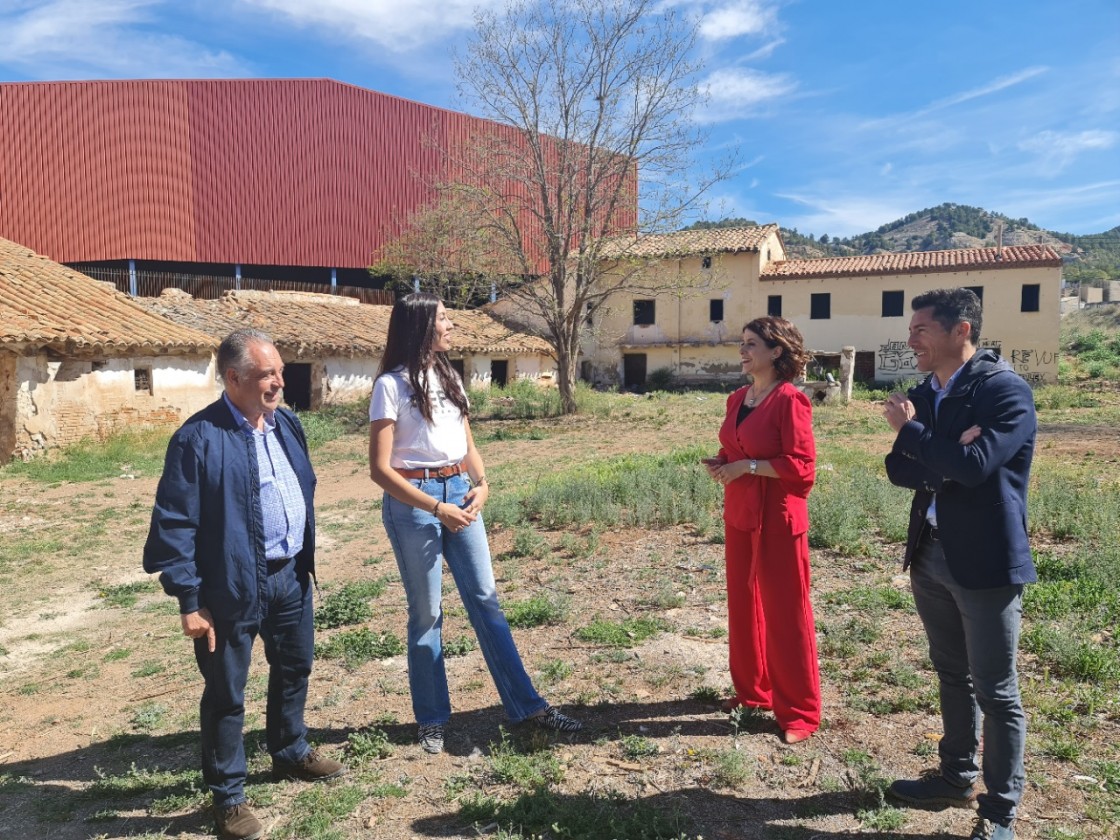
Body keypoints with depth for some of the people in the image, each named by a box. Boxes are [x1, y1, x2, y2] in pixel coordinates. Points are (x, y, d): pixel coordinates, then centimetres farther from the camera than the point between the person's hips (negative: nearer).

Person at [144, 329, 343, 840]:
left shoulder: (286, 424, 4)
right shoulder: (199, 438, -18)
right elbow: (173, 525, -16)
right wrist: (189, 600, -16)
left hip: (290, 576, 7)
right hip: (234, 588, -7)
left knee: (295, 668, 22)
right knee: (226, 693, 9)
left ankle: (291, 753, 46)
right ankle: (227, 795, 28)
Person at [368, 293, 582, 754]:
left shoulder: (450, 378, 12)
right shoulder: (392, 384, -8)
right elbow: (380, 468, -12)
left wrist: (482, 484, -4)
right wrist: (436, 507, -15)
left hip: (459, 493, 6)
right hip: (413, 502, -5)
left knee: (486, 600, 8)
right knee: (426, 612, 5)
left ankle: (527, 705, 16)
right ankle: (432, 719, 23)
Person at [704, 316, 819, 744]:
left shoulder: (789, 400, -15)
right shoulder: (738, 398, 9)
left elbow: (802, 466, -18)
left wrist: (748, 467, -19)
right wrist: (721, 464, 1)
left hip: (777, 517, -8)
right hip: (738, 514, 8)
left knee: (785, 612, 3)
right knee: (743, 605, 17)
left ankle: (799, 711, 17)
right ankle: (751, 689, 34)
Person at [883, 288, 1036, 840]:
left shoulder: (1005, 390, -14)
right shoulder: (922, 394, 8)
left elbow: (974, 466, -25)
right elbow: (899, 469, 3)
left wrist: (910, 432, -12)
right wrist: (945, 458, -16)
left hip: (984, 561, -7)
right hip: (929, 554, 7)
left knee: (996, 692, 5)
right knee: (952, 675, 20)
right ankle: (957, 777, 37)